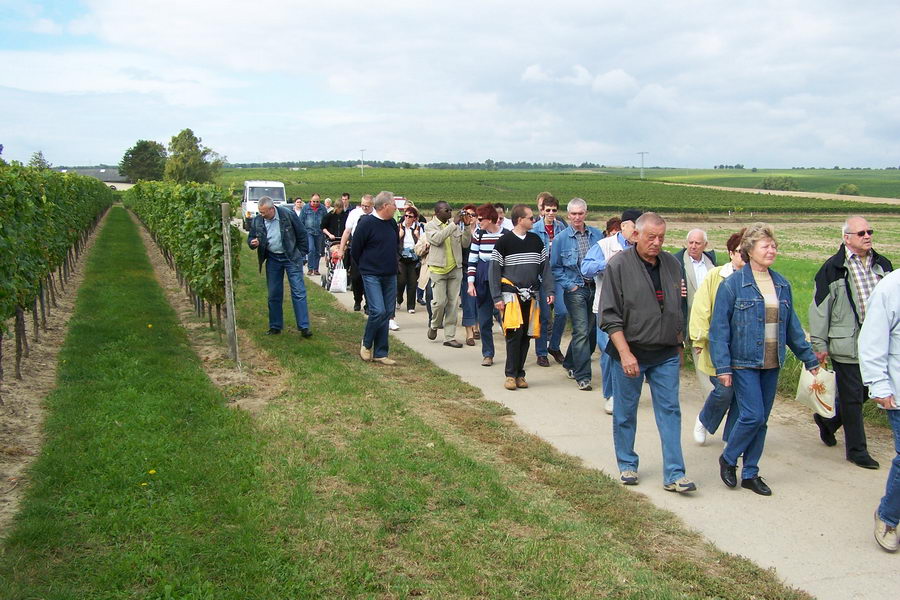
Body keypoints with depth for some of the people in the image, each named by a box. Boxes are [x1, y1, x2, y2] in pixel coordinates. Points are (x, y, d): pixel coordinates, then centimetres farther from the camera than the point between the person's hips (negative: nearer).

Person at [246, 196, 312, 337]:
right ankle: (275, 326, 21)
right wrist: (253, 243, -17)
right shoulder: (257, 221, -5)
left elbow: (302, 234, -5)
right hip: (272, 259, 4)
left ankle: (304, 327, -5)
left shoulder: (288, 215, -15)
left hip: (291, 257, -4)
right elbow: (250, 238, 8)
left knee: (299, 292, -6)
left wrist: (301, 254, -3)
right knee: (274, 294, 9)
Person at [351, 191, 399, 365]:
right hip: (372, 276, -7)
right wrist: (365, 267, 5)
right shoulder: (366, 223, -13)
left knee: (387, 313, 5)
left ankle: (380, 354, 13)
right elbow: (355, 250, -5)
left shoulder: (392, 223, 8)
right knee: (377, 311, -16)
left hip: (390, 276, 7)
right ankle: (366, 344, 10)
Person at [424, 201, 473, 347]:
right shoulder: (430, 225, -2)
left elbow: (465, 243, 7)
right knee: (440, 301, -8)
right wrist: (454, 224, -22)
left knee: (453, 303, 5)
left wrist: (467, 226, -8)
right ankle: (434, 325, 23)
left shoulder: (455, 225, 9)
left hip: (455, 269, 4)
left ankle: (449, 337, 11)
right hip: (438, 269, -4)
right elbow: (436, 239, -22)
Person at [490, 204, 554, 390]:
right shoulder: (504, 241, -3)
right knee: (514, 333, -11)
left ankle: (520, 374, 15)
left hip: (531, 296, 4)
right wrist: (497, 298, -8)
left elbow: (545, 267, 12)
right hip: (511, 295, -4)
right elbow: (494, 270, -3)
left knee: (526, 335, 6)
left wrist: (549, 291, 2)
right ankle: (511, 375, -2)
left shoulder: (536, 240, 10)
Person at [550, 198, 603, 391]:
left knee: (591, 330, 11)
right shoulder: (561, 238, -1)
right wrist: (569, 285, -6)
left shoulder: (597, 235, 6)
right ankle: (582, 376, -4)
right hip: (575, 290, -4)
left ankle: (570, 363, 31)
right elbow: (555, 267, 3)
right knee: (581, 331, -10)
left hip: (595, 288, 4)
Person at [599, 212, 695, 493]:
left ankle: (674, 475, 7)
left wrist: (678, 345, 18)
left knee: (670, 411, 2)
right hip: (629, 353, -4)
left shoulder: (672, 264, 7)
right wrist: (625, 353, -18)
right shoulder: (619, 265, -10)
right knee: (625, 413, 8)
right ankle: (627, 465, 26)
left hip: (666, 355, 4)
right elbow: (609, 315, -12)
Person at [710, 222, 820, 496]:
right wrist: (723, 366, -15)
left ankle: (750, 473, 22)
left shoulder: (782, 284, 7)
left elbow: (792, 325, 14)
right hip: (745, 363, -5)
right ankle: (728, 459, 14)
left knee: (761, 420, 10)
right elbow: (719, 328, -10)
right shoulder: (733, 284, -9)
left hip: (771, 364, 5)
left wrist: (809, 359, 14)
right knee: (753, 416, -10)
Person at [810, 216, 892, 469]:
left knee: (864, 393, 15)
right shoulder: (833, 268, -8)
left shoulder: (882, 265, 10)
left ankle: (827, 420, 38)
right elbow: (819, 308, -7)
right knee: (852, 398, 2)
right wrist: (819, 344, -9)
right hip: (847, 346, -6)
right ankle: (856, 449, 13)